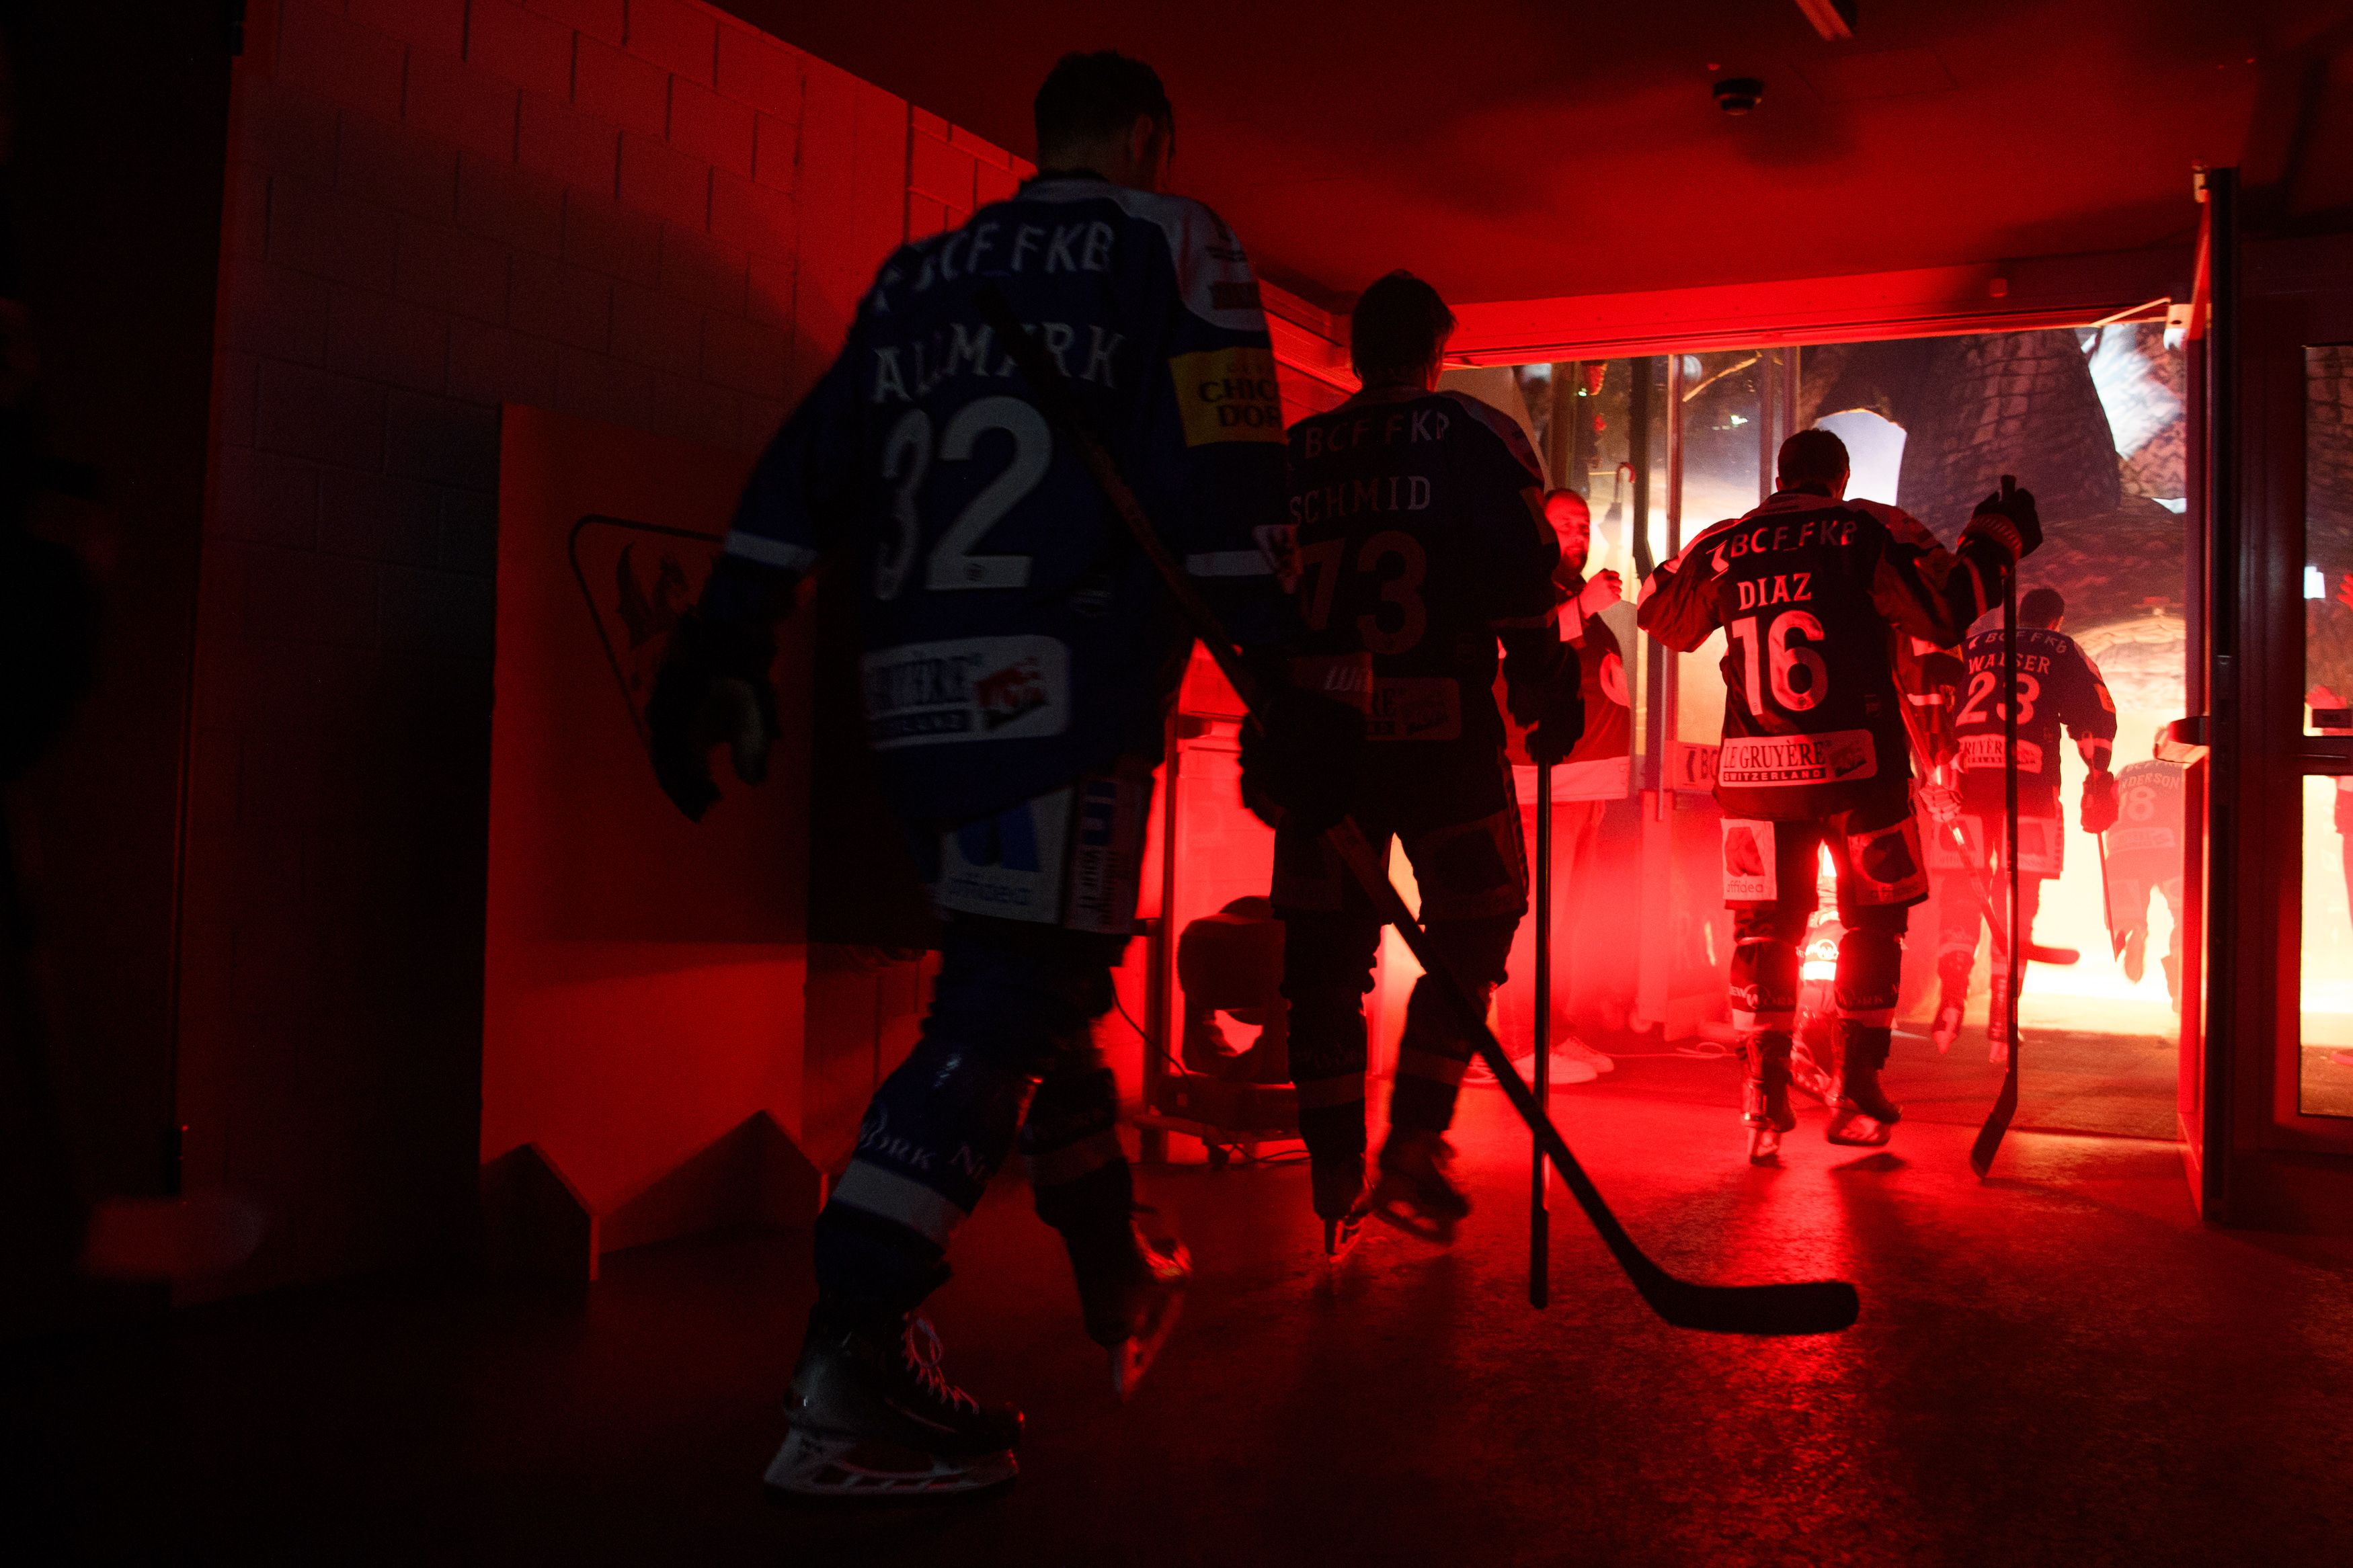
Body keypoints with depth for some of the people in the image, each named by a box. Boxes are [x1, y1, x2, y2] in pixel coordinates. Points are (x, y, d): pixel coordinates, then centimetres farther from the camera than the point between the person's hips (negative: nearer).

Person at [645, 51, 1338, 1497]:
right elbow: (1220, 480, -8)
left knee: (1038, 969, 18)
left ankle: (1120, 1283, 32)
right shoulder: (1172, 243, 6)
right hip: (1063, 672, -7)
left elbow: (807, 466, 14)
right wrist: (1277, 673, -11)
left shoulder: (920, 275, 22)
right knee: (1011, 999, -10)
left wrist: (726, 640, 11)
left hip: (917, 679, 7)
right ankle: (852, 1363, -18)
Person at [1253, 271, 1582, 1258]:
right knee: (1471, 928, 11)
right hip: (1441, 730, -3)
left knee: (1324, 951, 7)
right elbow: (1521, 582, -8)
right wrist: (1549, 696, 2)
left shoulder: (1292, 453, 12)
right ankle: (1414, 1150, 3)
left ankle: (1337, 1185, 9)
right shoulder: (1474, 437, 1)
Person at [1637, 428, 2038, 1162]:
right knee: (1873, 923, 13)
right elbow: (1952, 612, -3)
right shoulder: (1874, 531, -1)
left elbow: (1660, 617, 21)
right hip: (1858, 766, -2)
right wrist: (1997, 533, 11)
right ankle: (1857, 1095, 12)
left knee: (1764, 928, 11)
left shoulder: (1725, 545, 7)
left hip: (1756, 770, 2)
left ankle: (1766, 1098, 6)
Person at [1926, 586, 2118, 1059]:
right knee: (2017, 896, 4)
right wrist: (2099, 780, 3)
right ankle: (2001, 1020, 1)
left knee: (1961, 887, 10)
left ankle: (1952, 990, -10)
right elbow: (2097, 714, 5)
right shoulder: (2063, 651, 16)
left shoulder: (1970, 647, 21)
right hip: (2031, 778, -1)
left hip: (1965, 777, 2)